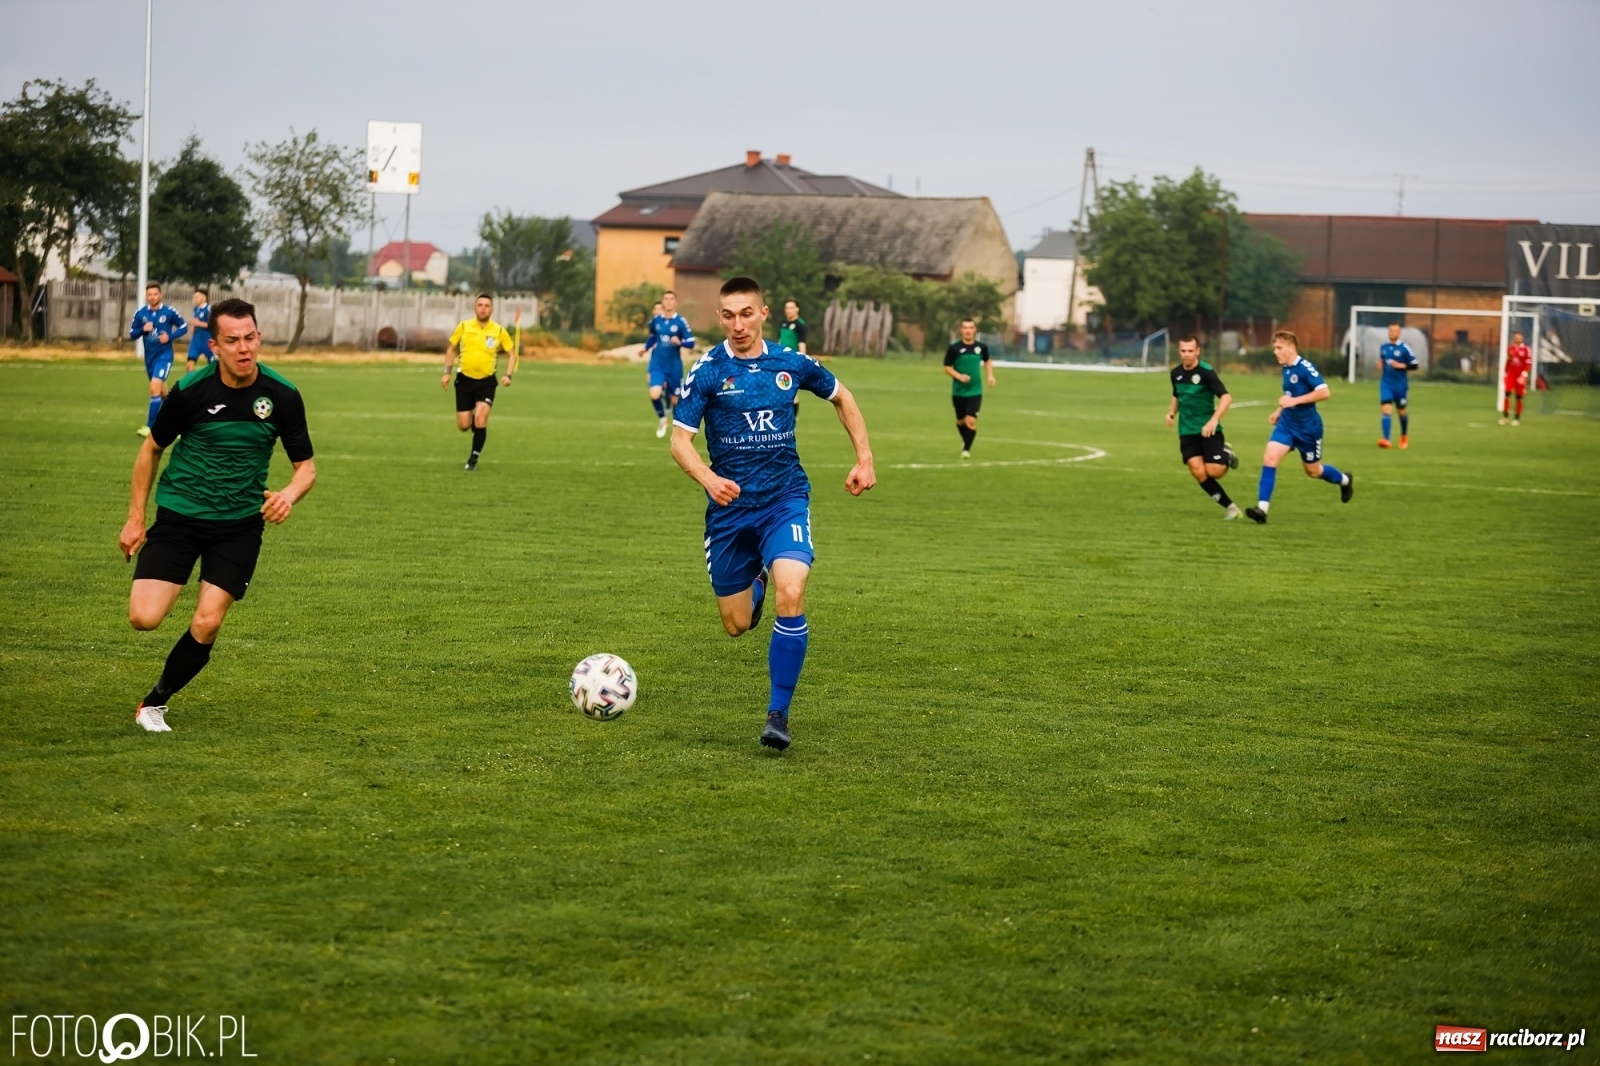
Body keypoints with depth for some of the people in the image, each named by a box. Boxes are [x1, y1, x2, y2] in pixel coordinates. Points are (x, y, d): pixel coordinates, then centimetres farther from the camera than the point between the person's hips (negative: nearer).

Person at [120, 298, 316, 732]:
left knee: (206, 624, -11)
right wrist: (135, 517, 3)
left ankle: (155, 703, 14)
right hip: (179, 515, -1)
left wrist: (289, 495, -23)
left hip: (240, 524, 1)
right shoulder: (191, 390, -12)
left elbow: (306, 466, 0)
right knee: (144, 617, -15)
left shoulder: (282, 396, -9)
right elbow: (152, 448, 4)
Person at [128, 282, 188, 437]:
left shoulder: (169, 312, -9)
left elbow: (184, 327, 1)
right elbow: (132, 335, 4)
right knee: (161, 390, 19)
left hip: (164, 356, -5)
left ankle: (150, 426, -18)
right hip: (149, 357, 5)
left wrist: (170, 336, -15)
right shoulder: (140, 313, 0)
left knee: (155, 387, -19)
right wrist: (143, 329, -17)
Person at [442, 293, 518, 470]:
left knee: (480, 419, -19)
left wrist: (508, 375, -8)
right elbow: (451, 349, 11)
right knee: (463, 426, -1)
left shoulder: (499, 331, -3)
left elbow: (512, 354, 7)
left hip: (486, 382, -1)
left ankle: (474, 458, -3)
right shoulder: (464, 327, -1)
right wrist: (447, 372, 3)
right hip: (464, 380, 1)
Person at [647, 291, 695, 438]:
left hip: (674, 366, -1)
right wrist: (646, 347, 11)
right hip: (657, 365, 1)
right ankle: (662, 418, 10)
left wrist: (680, 342, -26)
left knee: (675, 399, 6)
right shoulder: (655, 320, 1)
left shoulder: (681, 321, -8)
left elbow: (691, 343, -9)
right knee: (654, 395, -19)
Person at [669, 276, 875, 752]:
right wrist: (707, 477, -30)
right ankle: (756, 581, 46)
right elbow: (680, 440, -11)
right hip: (730, 506, 0)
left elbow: (842, 398, 19)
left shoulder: (792, 364, 0)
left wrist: (864, 458, 11)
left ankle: (778, 713, -15)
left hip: (785, 499, 0)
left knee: (790, 595, -25)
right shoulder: (707, 371, -7)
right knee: (736, 624, 7)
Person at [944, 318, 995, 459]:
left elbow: (987, 361, 18)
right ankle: (966, 441, 43)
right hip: (958, 391, 0)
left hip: (975, 391, 0)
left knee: (971, 421, -15)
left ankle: (967, 449, 1)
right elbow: (947, 368, -5)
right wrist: (959, 376, -22)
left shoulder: (982, 347, -2)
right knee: (961, 421, 14)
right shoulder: (954, 348, -11)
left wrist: (990, 375, 3)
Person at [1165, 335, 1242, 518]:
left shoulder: (1206, 372, -13)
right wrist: (1172, 412, 6)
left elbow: (1226, 397, -20)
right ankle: (1230, 507, 4)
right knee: (1198, 472, -11)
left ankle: (1226, 455, 23)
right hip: (1187, 431, 5)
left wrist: (1214, 420, -32)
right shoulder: (1176, 373, 6)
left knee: (1214, 472, -14)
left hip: (1208, 430, -5)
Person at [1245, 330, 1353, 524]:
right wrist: (1279, 410, 13)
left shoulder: (1305, 367, -19)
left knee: (1313, 471, 12)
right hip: (1286, 423, 6)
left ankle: (1345, 481, 43)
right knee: (1269, 458, -14)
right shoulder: (1286, 369, 5)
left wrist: (1294, 401, -29)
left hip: (1307, 427, -6)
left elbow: (1324, 392, -27)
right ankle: (1262, 508, -17)